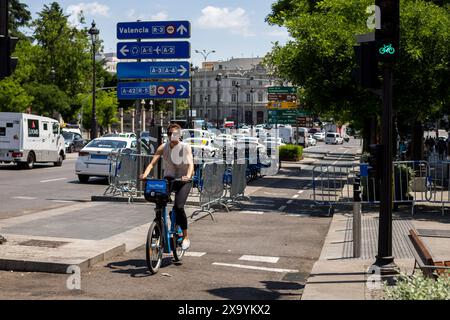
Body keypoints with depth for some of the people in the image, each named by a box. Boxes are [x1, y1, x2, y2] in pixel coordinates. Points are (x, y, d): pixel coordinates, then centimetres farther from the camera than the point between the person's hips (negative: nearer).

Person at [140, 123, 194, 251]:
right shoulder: (163, 147, -4)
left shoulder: (185, 147, -9)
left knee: (178, 206, -22)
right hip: (169, 178, 3)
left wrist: (188, 176, -44)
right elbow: (152, 163, -14)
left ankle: (186, 237, -7)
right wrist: (145, 174, -34)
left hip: (183, 180, -3)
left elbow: (191, 164, -23)